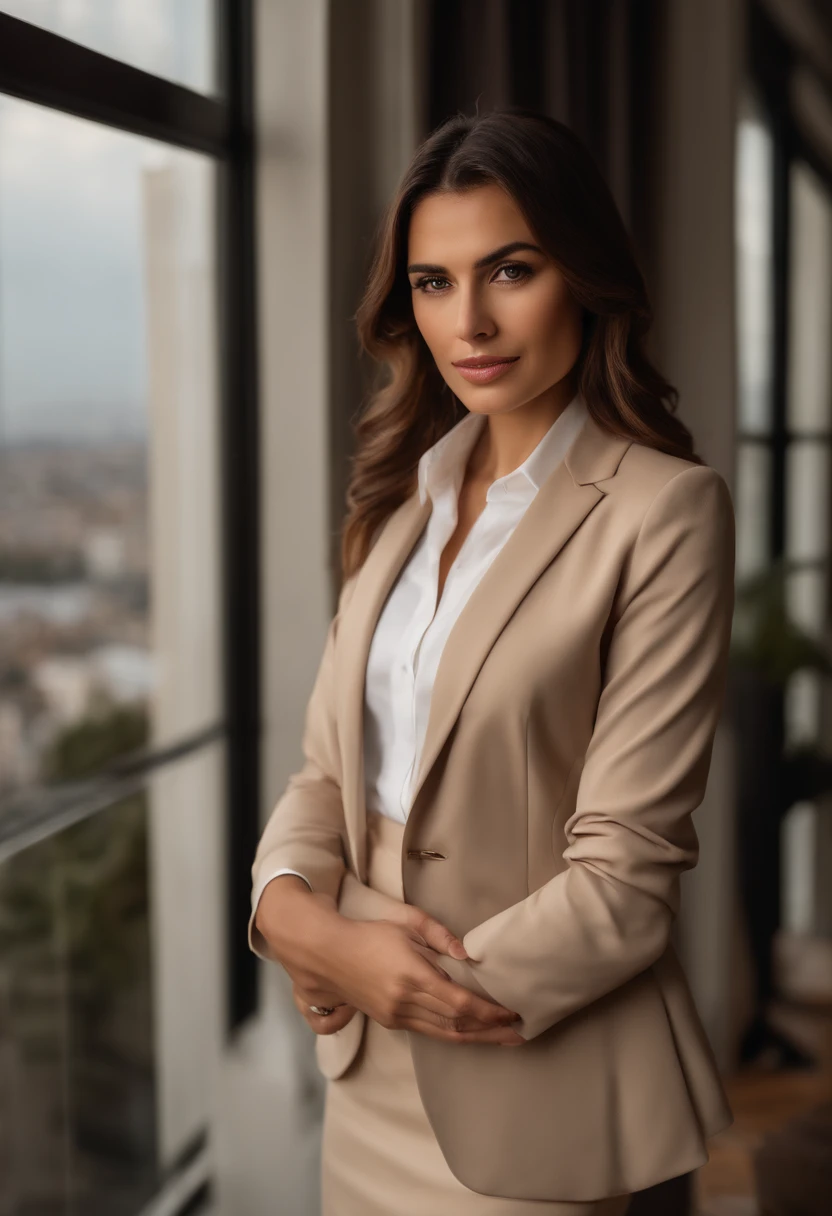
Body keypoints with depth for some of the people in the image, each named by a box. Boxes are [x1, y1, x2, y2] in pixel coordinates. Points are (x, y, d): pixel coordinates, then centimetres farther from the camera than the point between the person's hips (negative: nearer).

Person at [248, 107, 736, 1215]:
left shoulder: (665, 510, -15)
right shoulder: (411, 495, 6)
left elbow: (625, 871, -17)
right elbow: (330, 762, 7)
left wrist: (412, 976, -12)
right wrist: (291, 905, -12)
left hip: (528, 1075, -6)